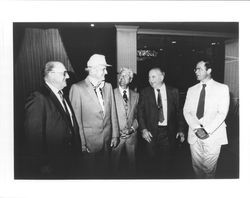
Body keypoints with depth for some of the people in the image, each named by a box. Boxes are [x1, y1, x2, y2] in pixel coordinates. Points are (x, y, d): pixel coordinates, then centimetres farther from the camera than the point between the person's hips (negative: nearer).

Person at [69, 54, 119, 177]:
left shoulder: (108, 86, 5)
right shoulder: (77, 88, -12)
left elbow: (112, 112, 8)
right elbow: (76, 118, -11)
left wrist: (115, 135, 6)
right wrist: (81, 143, -12)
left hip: (107, 140, 5)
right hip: (89, 141, -4)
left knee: (105, 171, 18)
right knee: (91, 173, 13)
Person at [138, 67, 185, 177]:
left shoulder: (173, 92, 2)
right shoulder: (145, 93, 1)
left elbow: (178, 111, 4)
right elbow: (140, 112, 0)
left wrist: (180, 130, -1)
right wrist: (143, 129, -10)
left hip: (168, 132, 0)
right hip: (151, 132, 0)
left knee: (166, 161, 10)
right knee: (152, 160, 10)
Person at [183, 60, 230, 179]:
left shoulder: (222, 88, 1)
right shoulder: (191, 90, 10)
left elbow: (222, 113, -8)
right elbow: (186, 111, 3)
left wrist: (207, 130, -16)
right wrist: (197, 128, -12)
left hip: (213, 135, -3)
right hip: (194, 135, 3)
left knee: (209, 169, 5)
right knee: (196, 166, 12)